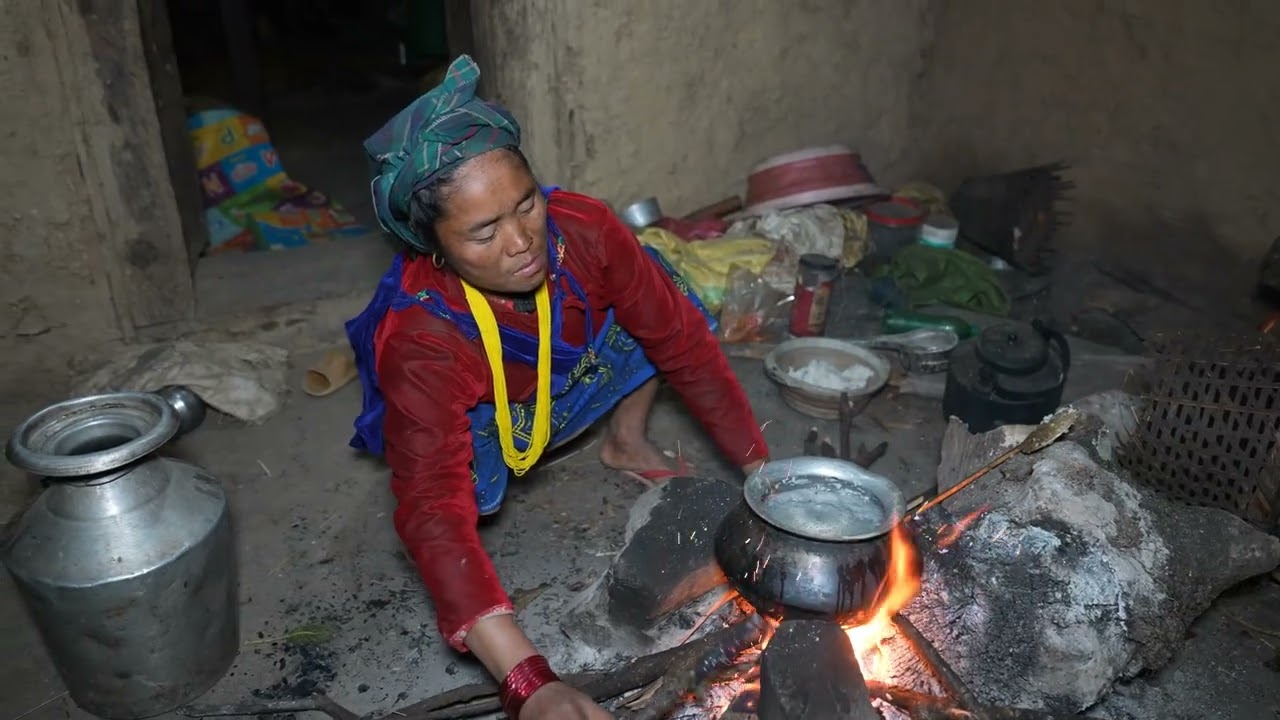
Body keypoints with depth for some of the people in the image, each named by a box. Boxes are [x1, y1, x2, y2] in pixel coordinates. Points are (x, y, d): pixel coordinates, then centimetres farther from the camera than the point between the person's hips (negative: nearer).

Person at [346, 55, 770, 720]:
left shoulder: (581, 230, -33)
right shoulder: (418, 337, -41)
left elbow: (685, 343, -23)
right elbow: (434, 509, -48)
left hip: (570, 388, 2)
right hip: (477, 418, -2)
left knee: (664, 305, -15)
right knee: (466, 466, -32)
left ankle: (626, 443, 8)